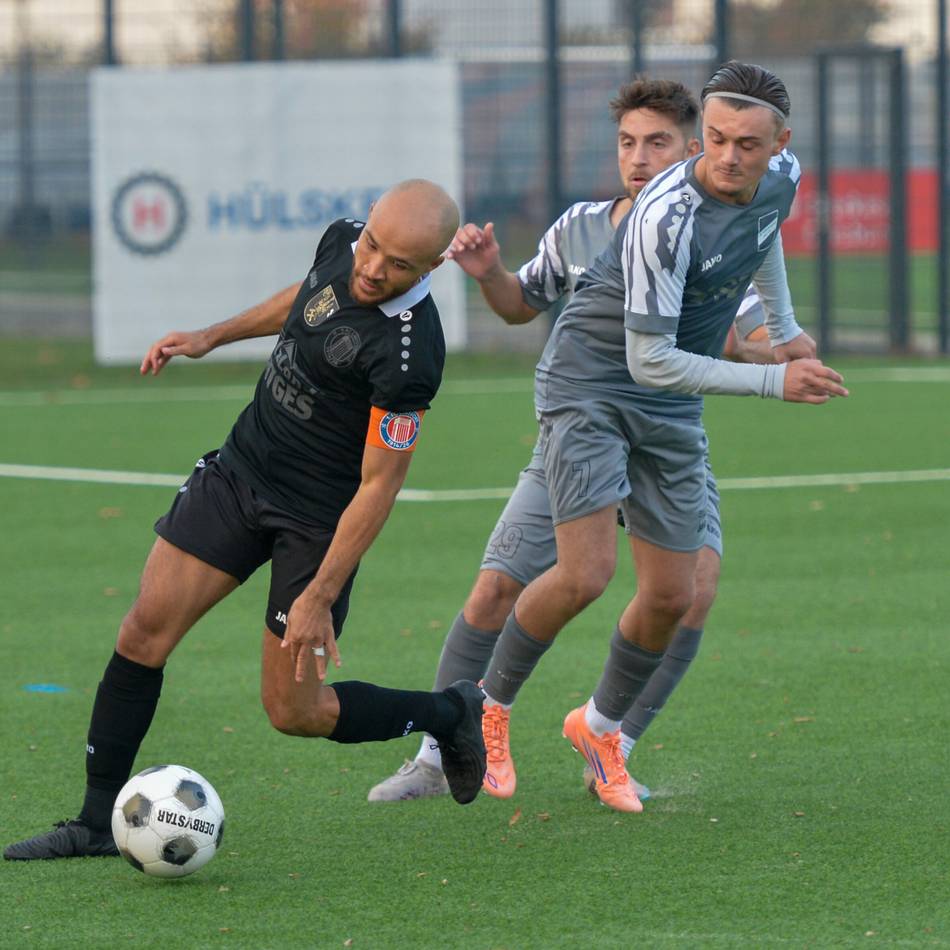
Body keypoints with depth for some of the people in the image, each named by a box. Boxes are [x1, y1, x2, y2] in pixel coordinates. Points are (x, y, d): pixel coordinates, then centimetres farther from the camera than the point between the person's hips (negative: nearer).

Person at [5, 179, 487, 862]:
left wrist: (319, 598, -23)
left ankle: (450, 714, 25)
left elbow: (378, 486, -24)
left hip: (320, 520, -7)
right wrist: (212, 337, 19)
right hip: (242, 466, 7)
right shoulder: (343, 242, -9)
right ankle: (99, 822, 8)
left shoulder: (407, 354, -30)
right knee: (146, 631, -2)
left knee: (295, 713, 0)